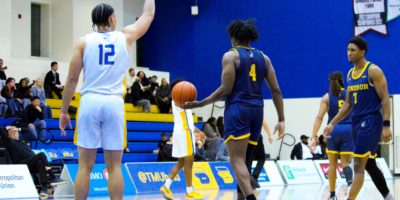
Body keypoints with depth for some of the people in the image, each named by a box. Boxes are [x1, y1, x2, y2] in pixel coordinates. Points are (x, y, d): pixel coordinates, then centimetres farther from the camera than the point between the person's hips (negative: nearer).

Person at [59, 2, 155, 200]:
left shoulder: (83, 41, 3)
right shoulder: (125, 36, 5)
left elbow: (72, 79, 1)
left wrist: (64, 111, 7)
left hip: (90, 102, 0)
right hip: (114, 103, 0)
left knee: (85, 165, 3)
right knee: (114, 166, 4)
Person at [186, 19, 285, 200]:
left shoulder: (230, 56, -1)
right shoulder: (263, 58, 14)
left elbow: (226, 90, -9)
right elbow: (276, 90, 9)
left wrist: (200, 104, -3)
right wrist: (281, 119, 11)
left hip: (237, 109, -6)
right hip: (257, 110, 6)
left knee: (237, 160, -12)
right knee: (245, 160, 15)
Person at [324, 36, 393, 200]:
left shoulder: (373, 71, -10)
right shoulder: (350, 74, 13)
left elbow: (385, 99, -13)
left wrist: (386, 125, -21)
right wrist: (333, 123, 13)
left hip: (371, 121, -8)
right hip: (357, 122, 9)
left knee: (358, 165, -12)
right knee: (369, 165, 13)